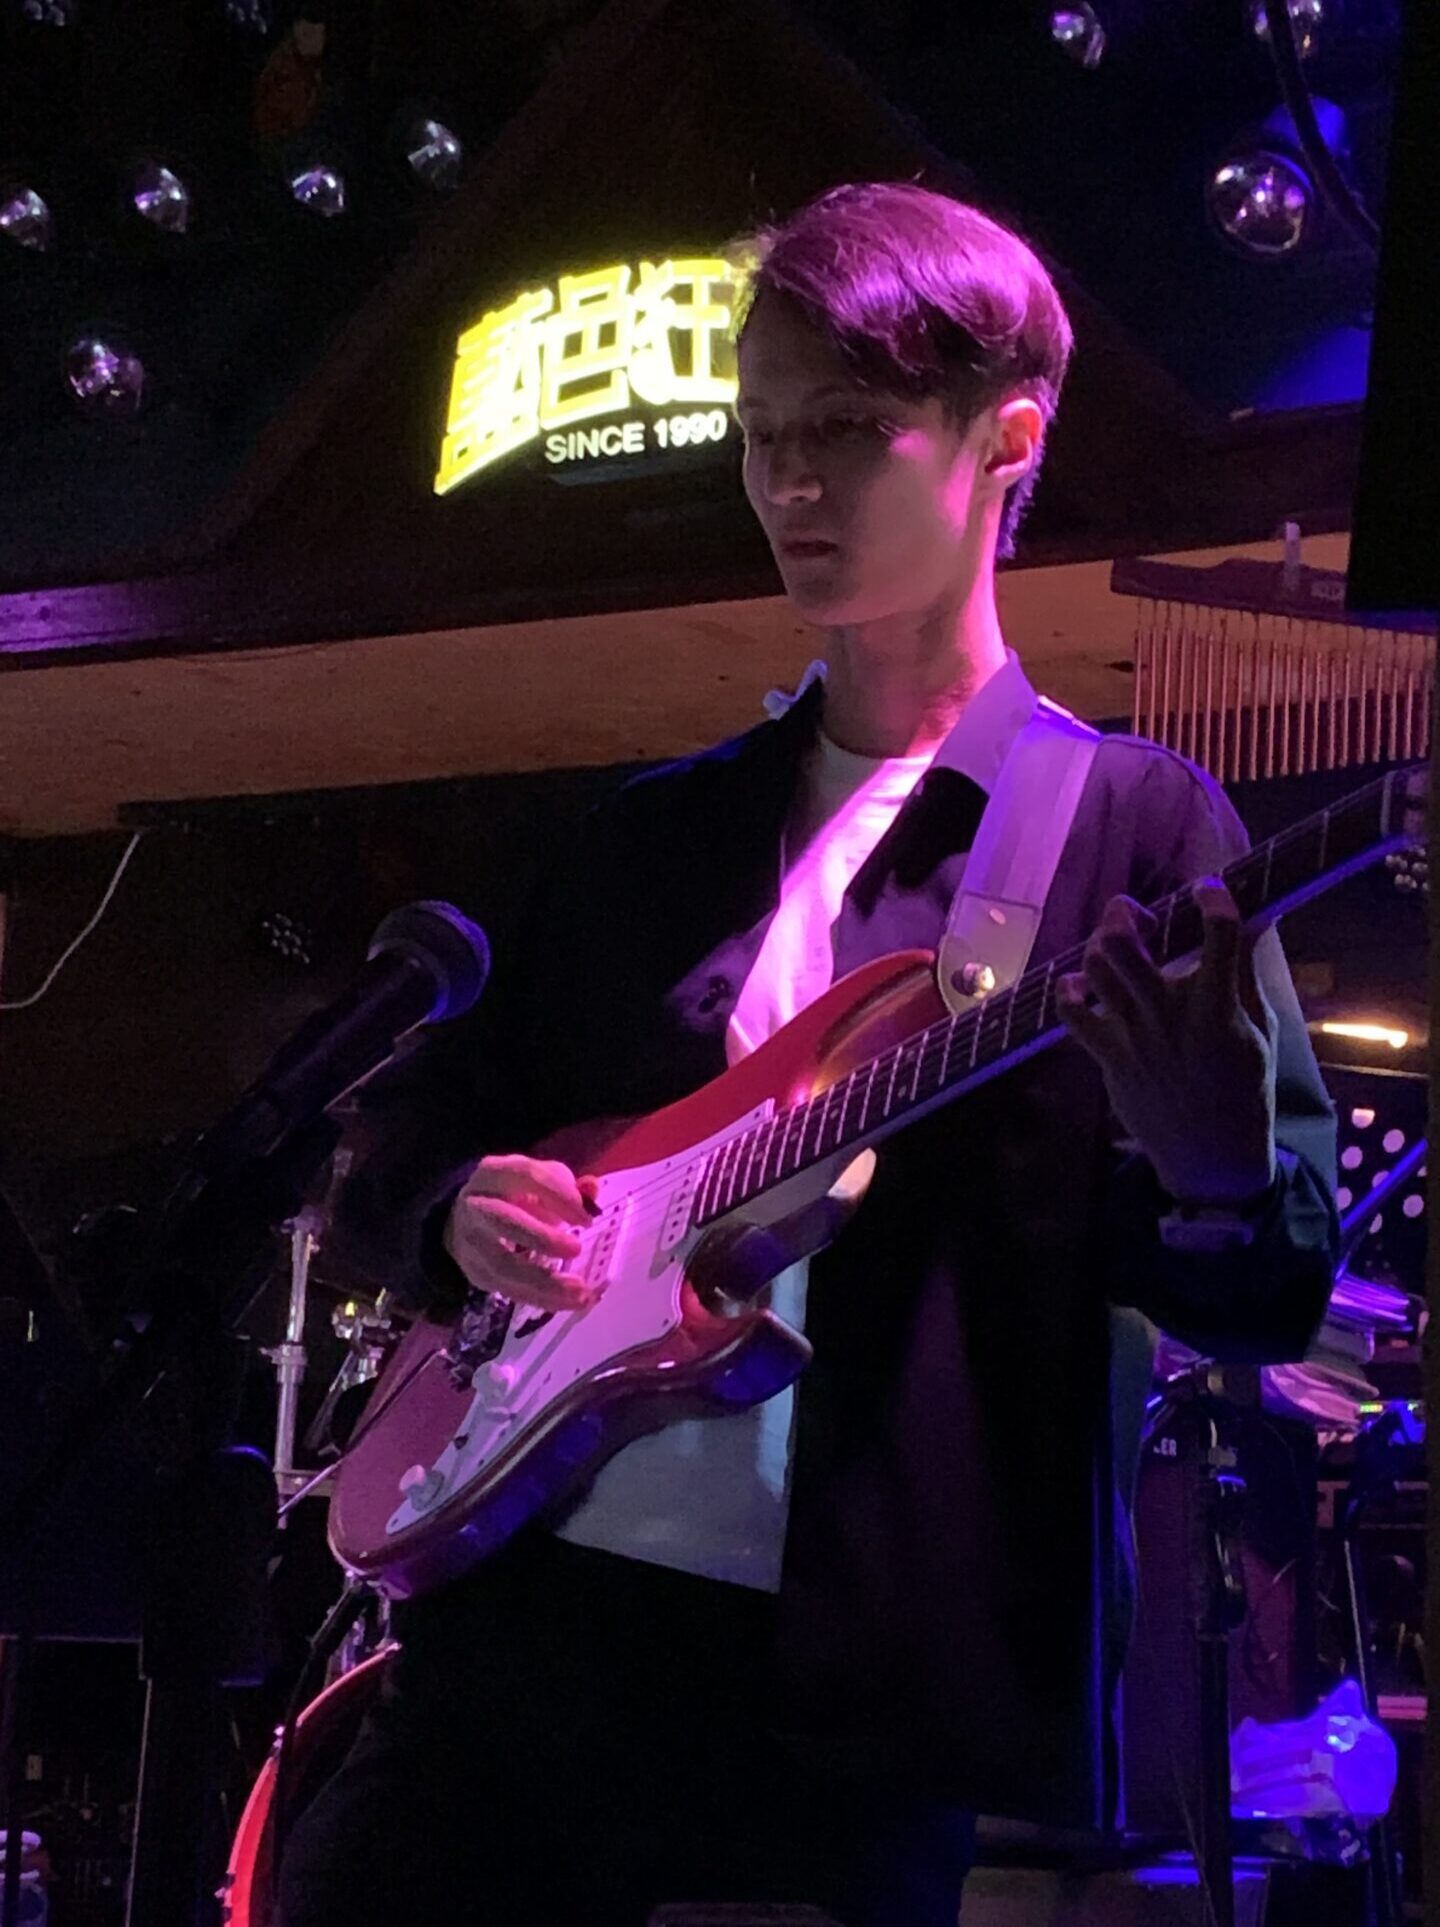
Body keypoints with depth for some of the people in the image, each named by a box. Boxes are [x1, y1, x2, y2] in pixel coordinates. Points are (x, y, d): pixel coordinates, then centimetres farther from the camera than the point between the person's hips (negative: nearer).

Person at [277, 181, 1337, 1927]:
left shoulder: (1131, 829, 0)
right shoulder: (662, 832, 15)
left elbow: (1277, 1292, -3)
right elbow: (411, 1136, 20)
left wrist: (1213, 1161, -26)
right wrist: (459, 1210, -3)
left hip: (867, 1673, -4)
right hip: (534, 1600, 5)